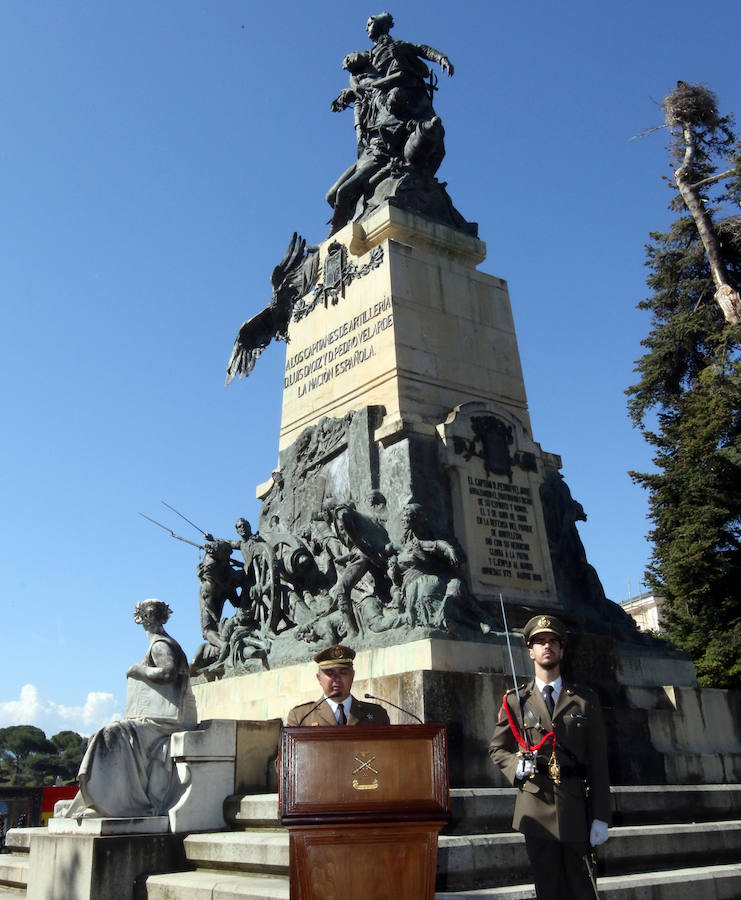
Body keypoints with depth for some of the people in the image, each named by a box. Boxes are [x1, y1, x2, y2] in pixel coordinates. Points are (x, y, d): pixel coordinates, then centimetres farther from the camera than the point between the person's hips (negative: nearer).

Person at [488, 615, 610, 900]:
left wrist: (601, 817, -1)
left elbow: (598, 760, 4)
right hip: (536, 809, 0)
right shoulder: (516, 700, 6)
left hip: (575, 807, 0)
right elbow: (497, 748, 14)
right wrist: (516, 766, -8)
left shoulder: (585, 700, 6)